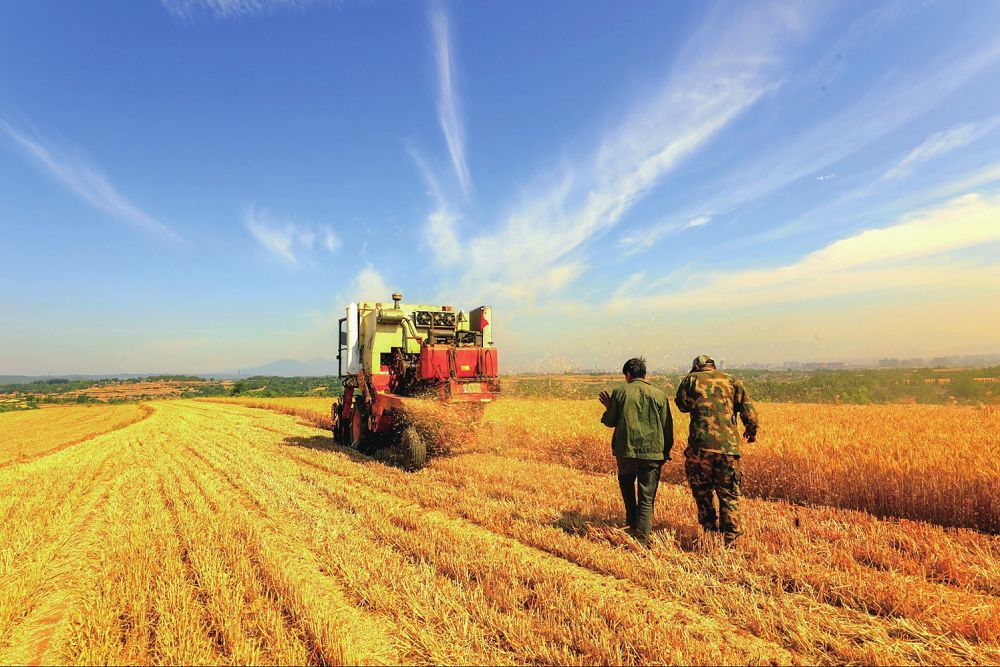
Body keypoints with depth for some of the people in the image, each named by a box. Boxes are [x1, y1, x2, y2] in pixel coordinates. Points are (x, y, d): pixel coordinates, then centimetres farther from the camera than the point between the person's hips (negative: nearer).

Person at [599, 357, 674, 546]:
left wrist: (608, 408, 25)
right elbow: (668, 428, 6)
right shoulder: (659, 395, 4)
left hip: (625, 449, 0)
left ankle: (632, 521, 25)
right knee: (647, 498, 6)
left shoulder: (619, 391, 1)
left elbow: (610, 422, 5)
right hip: (652, 452, 0)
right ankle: (642, 539, 2)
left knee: (626, 481, 29)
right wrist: (665, 452, 17)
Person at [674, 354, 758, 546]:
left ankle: (709, 528, 19)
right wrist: (751, 432, 24)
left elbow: (682, 405, 20)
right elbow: (749, 412, 8)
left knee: (702, 489, 15)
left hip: (700, 443, -1)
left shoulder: (691, 379, 8)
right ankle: (731, 537, 11)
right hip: (728, 444, 2)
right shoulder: (732, 381, 12)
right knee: (729, 493, 10)